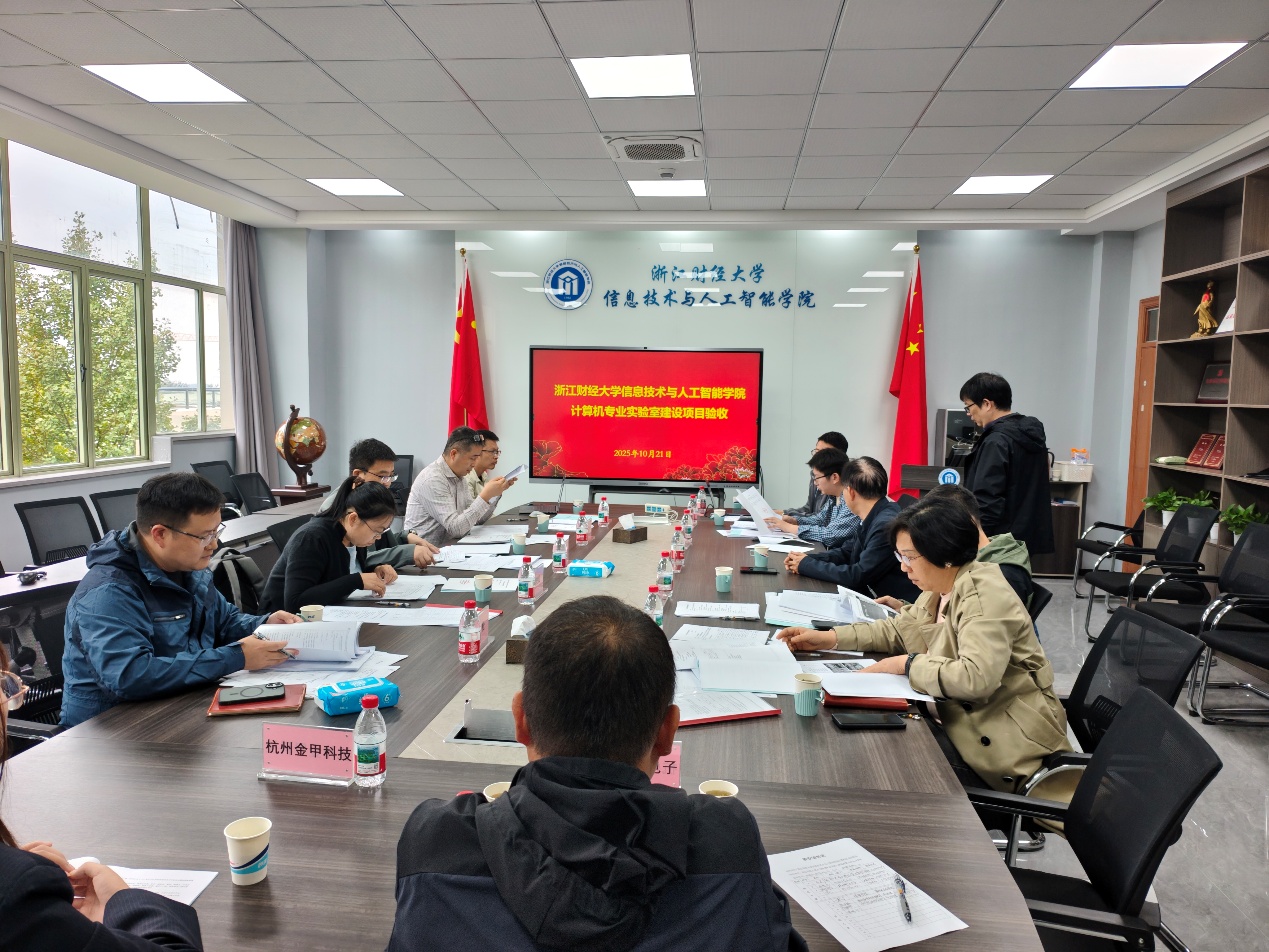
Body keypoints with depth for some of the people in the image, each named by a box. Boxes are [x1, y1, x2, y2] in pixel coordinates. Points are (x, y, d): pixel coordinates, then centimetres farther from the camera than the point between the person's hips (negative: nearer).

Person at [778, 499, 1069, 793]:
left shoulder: (984, 598, -23)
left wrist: (907, 664, -22)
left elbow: (975, 677, -35)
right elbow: (898, 630, 15)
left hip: (1006, 743, -8)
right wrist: (829, 638, 4)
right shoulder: (942, 589, 5)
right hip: (968, 721, 8)